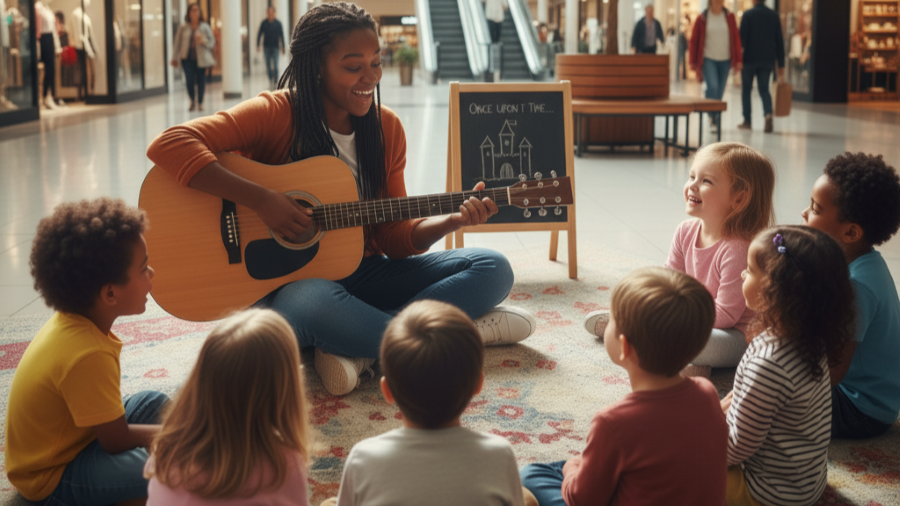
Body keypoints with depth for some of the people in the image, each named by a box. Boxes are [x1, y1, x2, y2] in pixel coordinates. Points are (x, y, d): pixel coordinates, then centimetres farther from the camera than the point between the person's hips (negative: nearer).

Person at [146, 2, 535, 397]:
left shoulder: (386, 128, 4)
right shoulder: (274, 115, -12)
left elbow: (395, 239, 6)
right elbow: (169, 145, -26)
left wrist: (453, 220, -12)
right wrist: (261, 199, -30)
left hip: (361, 273, 6)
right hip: (286, 280, -6)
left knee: (493, 269, -9)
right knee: (310, 303, -43)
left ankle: (354, 346, -25)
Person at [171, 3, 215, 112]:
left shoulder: (205, 27, 4)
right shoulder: (183, 28, 6)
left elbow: (212, 42, 4)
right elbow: (177, 42, 9)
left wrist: (203, 41, -17)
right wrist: (175, 57, 7)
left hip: (201, 58, 0)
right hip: (187, 58, 0)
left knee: (201, 80, 3)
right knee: (189, 79, -9)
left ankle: (200, 102, 18)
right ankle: (192, 101, 14)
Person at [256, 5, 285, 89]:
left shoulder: (278, 23, 0)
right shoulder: (264, 23, 2)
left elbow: (281, 35, 5)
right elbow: (259, 34, 6)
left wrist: (282, 47, 3)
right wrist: (258, 45, 1)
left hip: (275, 47, -1)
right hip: (267, 47, 1)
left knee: (275, 65, -9)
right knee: (268, 65, 4)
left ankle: (275, 81, -5)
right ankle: (270, 79, 16)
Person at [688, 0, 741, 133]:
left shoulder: (729, 17, 4)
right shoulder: (702, 18, -1)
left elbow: (736, 39, 4)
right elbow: (694, 40, 2)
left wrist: (738, 60, -1)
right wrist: (693, 62, -1)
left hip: (725, 60, 3)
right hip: (708, 59, -3)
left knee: (720, 91, 7)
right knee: (712, 86, -21)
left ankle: (716, 120, 21)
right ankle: (712, 116, -7)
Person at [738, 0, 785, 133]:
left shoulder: (748, 15, -6)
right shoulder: (774, 15, 5)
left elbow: (742, 37, -11)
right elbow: (779, 41, 6)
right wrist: (781, 64, 9)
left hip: (750, 59, -3)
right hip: (768, 60, 3)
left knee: (746, 89, 11)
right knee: (764, 89, 9)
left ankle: (747, 121, 12)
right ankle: (768, 114, -17)